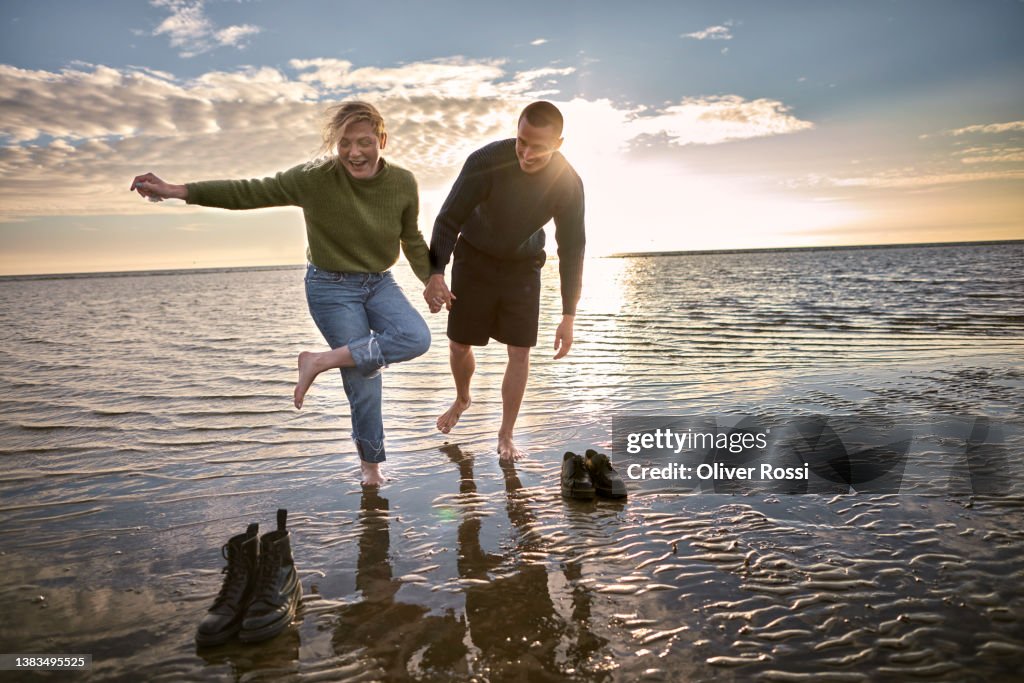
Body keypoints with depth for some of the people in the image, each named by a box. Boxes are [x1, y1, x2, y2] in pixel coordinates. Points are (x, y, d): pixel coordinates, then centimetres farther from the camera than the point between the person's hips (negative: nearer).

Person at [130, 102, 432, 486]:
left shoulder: (402, 183, -9)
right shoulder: (316, 178, -18)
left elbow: (412, 239, 8)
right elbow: (250, 192, -17)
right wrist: (176, 191, -23)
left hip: (380, 282, 4)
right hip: (332, 287, -4)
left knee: (417, 339, -23)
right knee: (364, 377, -5)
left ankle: (320, 362, -12)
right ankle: (371, 464, 18)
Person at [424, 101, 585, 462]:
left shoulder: (568, 183, -22)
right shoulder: (486, 161, -28)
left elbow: (572, 248, -13)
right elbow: (449, 219, -22)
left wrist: (568, 316, -14)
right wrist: (435, 274, -37)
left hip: (523, 268, 1)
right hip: (474, 260, -1)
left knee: (520, 351, -4)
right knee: (459, 344, 4)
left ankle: (506, 436, 12)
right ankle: (462, 399, 37)